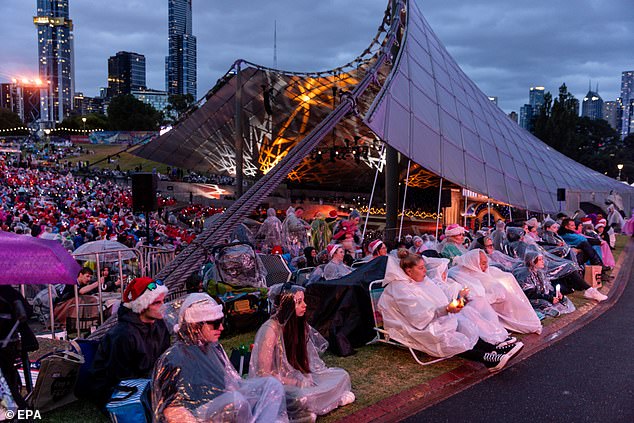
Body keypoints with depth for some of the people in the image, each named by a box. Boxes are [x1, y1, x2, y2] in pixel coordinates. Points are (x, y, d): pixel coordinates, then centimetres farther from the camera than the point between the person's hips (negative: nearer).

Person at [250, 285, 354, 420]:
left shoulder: (299, 323, 1)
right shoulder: (270, 330, -23)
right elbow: (264, 374, -22)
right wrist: (297, 383, -19)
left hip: (299, 377, 8)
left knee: (342, 375, 3)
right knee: (302, 398, -37)